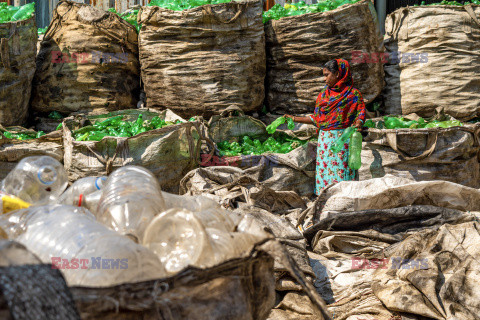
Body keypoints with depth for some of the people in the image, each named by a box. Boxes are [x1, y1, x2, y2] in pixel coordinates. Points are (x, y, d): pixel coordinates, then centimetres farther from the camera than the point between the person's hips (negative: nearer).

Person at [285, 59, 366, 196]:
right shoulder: (323, 94, 16)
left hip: (342, 139, -5)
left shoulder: (352, 94, 0)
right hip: (324, 140, 6)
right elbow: (316, 118, 19)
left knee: (341, 171, -8)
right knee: (324, 169, 3)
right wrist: (295, 119, 15)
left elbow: (361, 112, -4)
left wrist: (358, 123, -25)